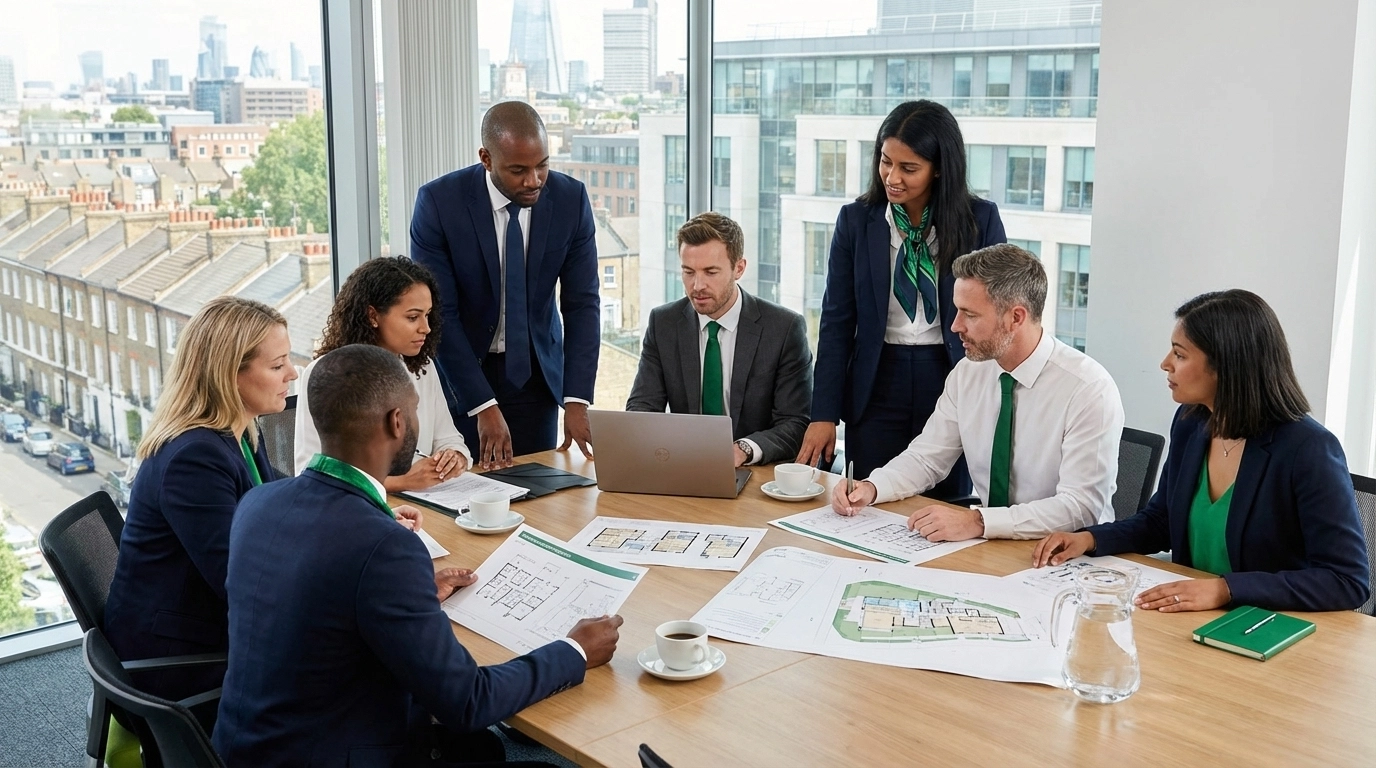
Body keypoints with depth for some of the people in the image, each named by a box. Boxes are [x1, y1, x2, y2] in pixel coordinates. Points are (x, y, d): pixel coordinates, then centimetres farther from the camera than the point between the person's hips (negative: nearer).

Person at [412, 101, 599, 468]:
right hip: (458, 371, -2)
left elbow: (582, 303, -9)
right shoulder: (438, 201, -19)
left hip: (536, 372, 2)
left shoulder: (571, 198, -11)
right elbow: (438, 314, -18)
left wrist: (577, 401, -18)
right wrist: (483, 407, -24)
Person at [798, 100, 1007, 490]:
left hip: (953, 384, -1)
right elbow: (837, 321, 1)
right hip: (878, 387, 1)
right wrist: (824, 414, -3)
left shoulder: (981, 219, -3)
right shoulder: (857, 220, 0)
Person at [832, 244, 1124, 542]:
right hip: (987, 544, 6)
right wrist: (870, 488, -10)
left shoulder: (1089, 389, -17)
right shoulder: (968, 372, 1)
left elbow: (1081, 507, -23)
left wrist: (977, 522, -32)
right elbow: (926, 457, 9)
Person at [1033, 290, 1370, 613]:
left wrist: (1225, 589, -27)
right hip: (1190, 621, 6)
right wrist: (1090, 538, -2)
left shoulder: (1307, 449, -18)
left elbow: (1349, 580, -19)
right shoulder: (1191, 422, 2)